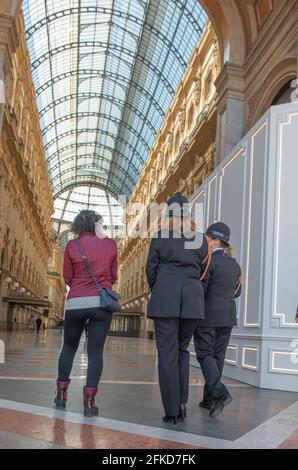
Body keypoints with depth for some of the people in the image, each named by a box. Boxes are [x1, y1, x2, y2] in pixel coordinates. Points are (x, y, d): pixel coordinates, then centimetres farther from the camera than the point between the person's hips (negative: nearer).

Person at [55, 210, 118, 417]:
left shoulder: (72, 246, 0)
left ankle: (61, 394, 21)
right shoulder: (110, 244, 4)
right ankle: (89, 400, -3)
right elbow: (113, 277, 11)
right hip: (102, 301, 0)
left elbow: (68, 278, 7)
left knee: (69, 347, 17)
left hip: (76, 302, 0)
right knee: (95, 351, 2)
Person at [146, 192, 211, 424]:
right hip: (193, 299, 3)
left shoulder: (160, 237, 0)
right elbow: (203, 272, 11)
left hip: (165, 298, -3)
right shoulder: (201, 240, 6)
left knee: (167, 353, 2)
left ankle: (172, 410, 3)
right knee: (182, 349, 17)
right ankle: (182, 402, 12)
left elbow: (151, 269, 6)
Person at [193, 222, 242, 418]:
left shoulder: (209, 261, -13)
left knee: (205, 355, -1)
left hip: (207, 316, -7)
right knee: (218, 356, 10)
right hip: (228, 316, 7)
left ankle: (220, 393, -17)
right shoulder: (235, 265, 9)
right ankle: (209, 399, 16)